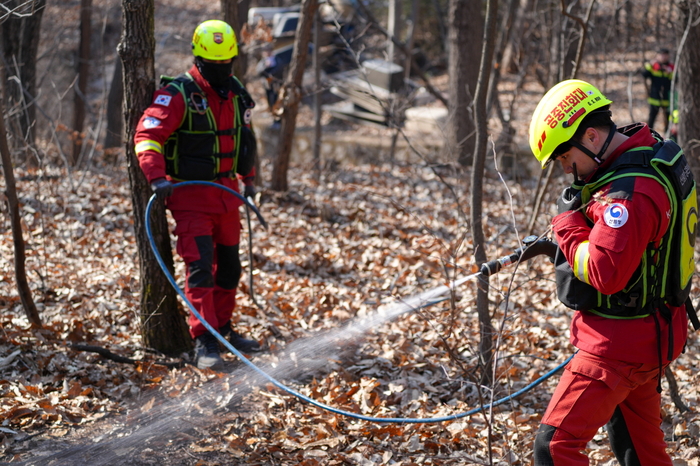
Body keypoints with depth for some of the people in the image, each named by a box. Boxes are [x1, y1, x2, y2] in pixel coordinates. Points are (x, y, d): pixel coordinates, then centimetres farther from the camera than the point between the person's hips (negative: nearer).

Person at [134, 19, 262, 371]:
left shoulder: (236, 94, 8)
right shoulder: (178, 94, -15)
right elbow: (147, 135, -22)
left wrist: (248, 178, 25)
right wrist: (156, 177, -34)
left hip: (226, 193, 7)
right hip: (190, 194, -7)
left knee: (229, 266, 14)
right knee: (200, 267, -13)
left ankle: (222, 329, 29)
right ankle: (204, 342, -11)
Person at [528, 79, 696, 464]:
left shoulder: (630, 193, -27)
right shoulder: (653, 153, 6)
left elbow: (604, 272, -31)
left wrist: (568, 222, -18)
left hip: (619, 344, -11)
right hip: (644, 337, 11)